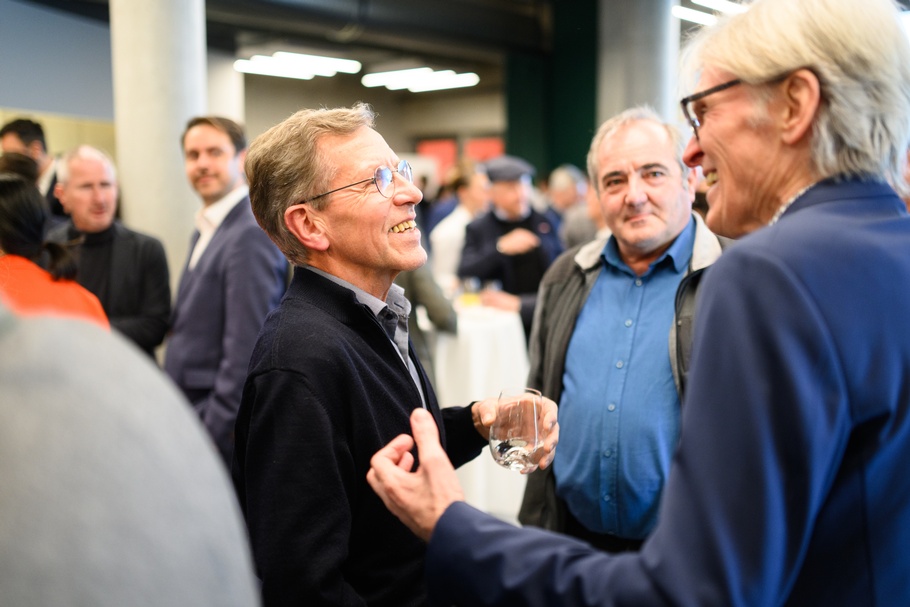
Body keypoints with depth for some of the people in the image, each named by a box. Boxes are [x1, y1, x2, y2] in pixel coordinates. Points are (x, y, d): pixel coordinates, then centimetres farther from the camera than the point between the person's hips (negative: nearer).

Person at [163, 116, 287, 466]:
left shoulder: (250, 235, -17)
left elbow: (245, 352, -21)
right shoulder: (207, 229, 13)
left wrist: (213, 437, -18)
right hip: (195, 421, 9)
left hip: (224, 435, -8)